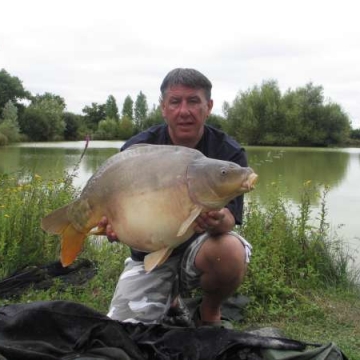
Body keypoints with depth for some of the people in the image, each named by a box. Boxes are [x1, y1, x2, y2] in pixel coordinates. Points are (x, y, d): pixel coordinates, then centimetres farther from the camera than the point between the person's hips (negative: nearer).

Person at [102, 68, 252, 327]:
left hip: (201, 243, -1)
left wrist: (219, 222, -43)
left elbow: (230, 217, -18)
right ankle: (170, 302, 24)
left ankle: (210, 312, -1)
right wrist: (114, 226, -34)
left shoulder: (229, 153, -11)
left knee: (230, 251, -36)